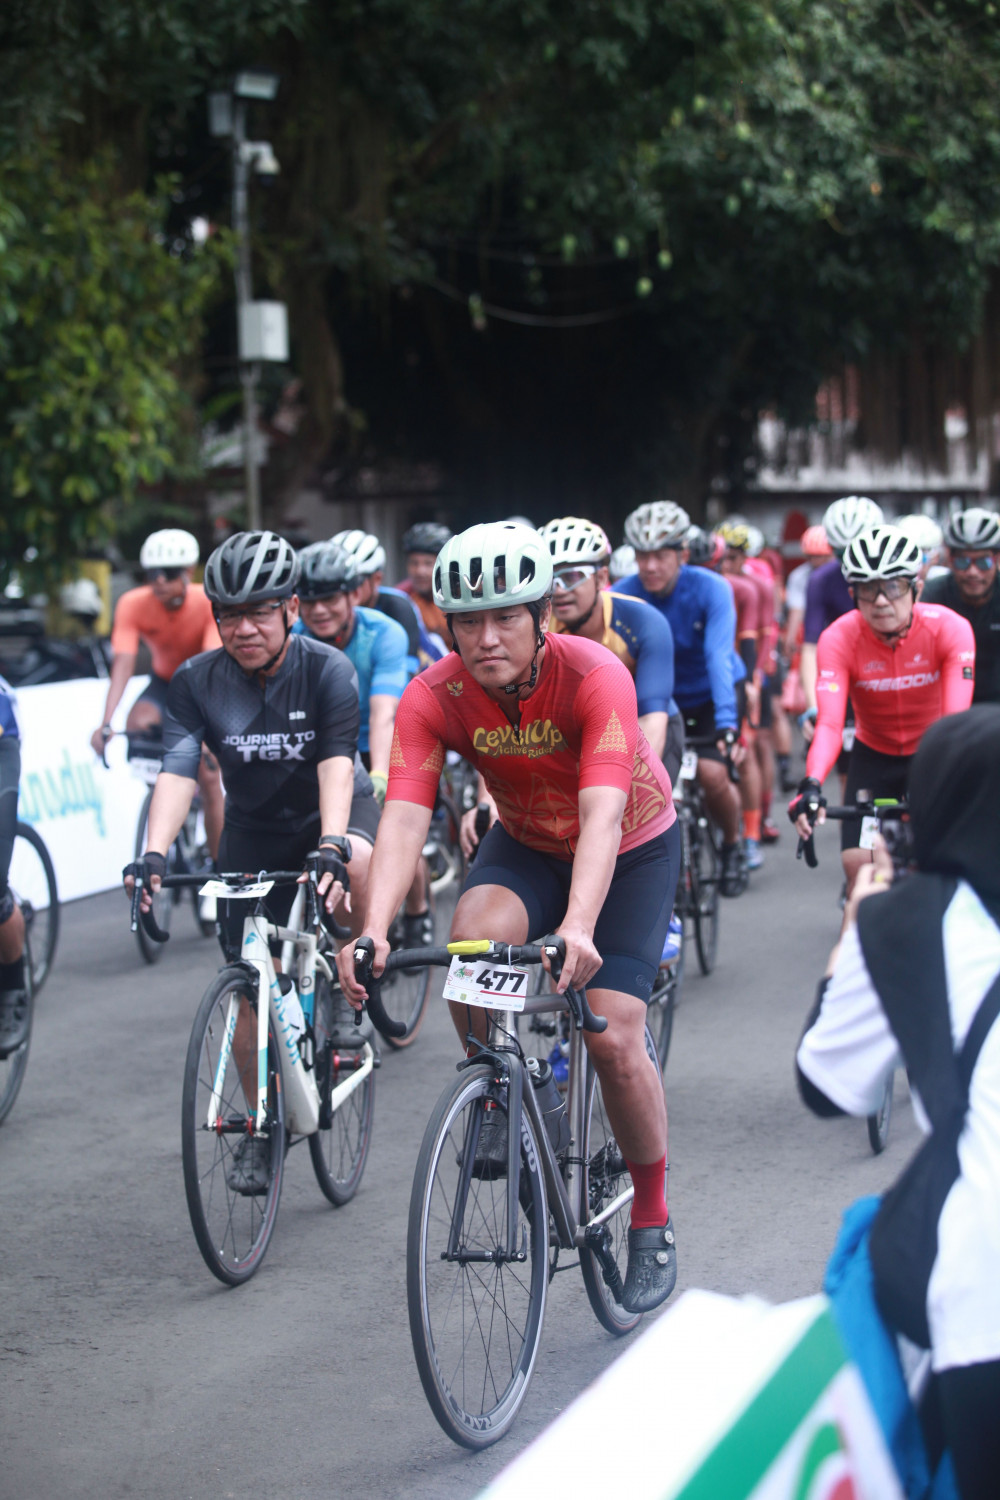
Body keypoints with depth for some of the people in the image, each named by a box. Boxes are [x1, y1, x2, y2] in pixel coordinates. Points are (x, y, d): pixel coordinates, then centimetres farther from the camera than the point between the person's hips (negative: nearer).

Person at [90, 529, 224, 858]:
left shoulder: (209, 603, -29)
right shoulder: (133, 605, -23)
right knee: (138, 723, -31)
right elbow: (122, 664, -31)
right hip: (165, 681, 2)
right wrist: (106, 724, -45)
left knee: (209, 780, -11)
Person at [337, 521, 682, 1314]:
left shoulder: (595, 678, -34)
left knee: (613, 1036, -13)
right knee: (474, 936, -31)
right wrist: (374, 929, -50)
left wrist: (578, 928, -60)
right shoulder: (434, 698, -24)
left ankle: (653, 1222, 9)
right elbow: (404, 817, -33)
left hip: (633, 848, -3)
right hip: (526, 843, 3)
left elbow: (602, 814, -45)